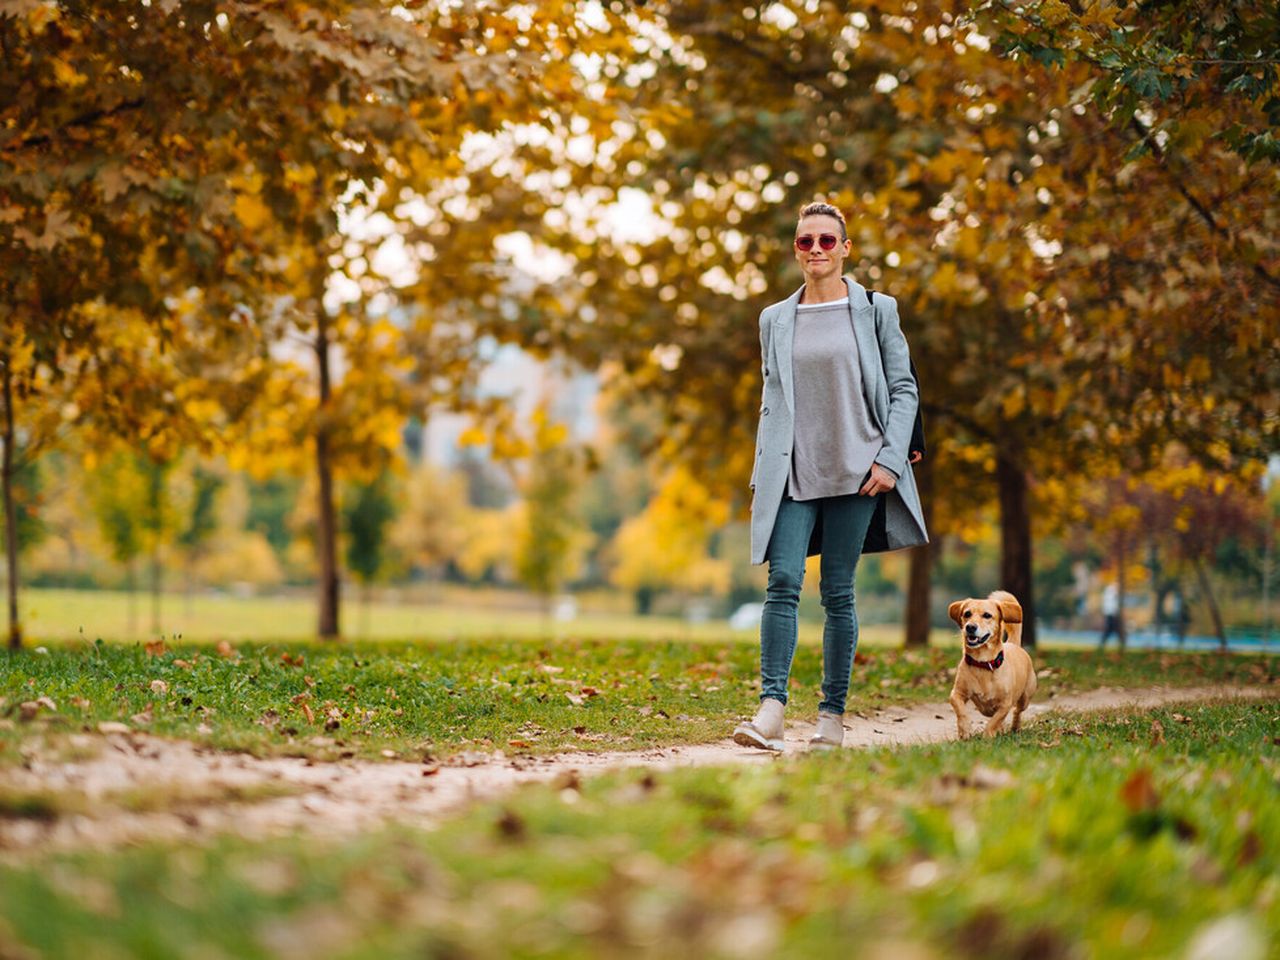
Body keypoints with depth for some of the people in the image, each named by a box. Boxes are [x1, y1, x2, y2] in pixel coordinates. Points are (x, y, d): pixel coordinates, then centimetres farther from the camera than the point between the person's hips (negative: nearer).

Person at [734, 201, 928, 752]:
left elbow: (904, 390, 4)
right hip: (792, 474, 2)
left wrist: (890, 460, -8)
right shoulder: (775, 320, 13)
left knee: (837, 592, 0)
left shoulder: (875, 311, 5)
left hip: (855, 471, -2)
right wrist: (760, 478, 10)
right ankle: (771, 708, -20)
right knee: (783, 582, -14)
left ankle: (833, 717, 7)